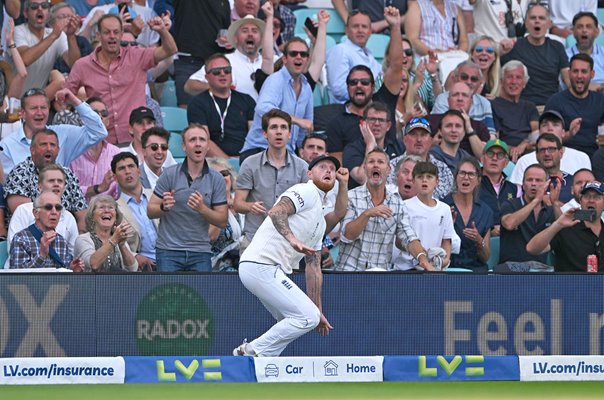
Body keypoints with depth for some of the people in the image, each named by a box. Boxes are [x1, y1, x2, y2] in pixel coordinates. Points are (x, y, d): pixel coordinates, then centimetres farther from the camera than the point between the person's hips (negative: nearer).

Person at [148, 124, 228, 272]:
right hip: (169, 249, -2)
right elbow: (150, 211, 1)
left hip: (200, 253, 2)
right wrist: (164, 207, -22)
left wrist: (202, 209, -17)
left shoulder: (216, 179, 2)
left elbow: (222, 221, 2)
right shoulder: (169, 175, -2)